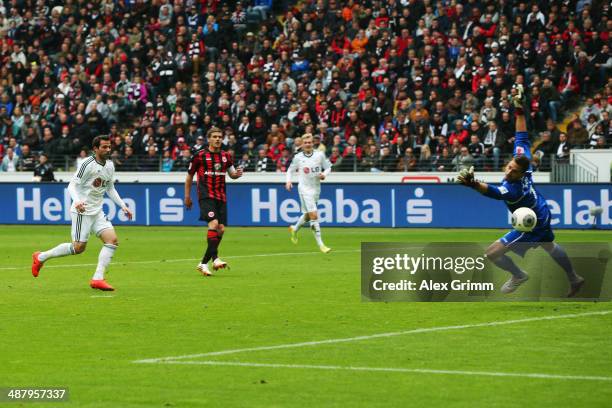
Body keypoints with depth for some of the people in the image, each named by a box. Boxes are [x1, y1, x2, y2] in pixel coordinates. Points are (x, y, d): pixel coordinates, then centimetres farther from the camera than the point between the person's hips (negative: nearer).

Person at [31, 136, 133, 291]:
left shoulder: (110, 166, 8)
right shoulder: (88, 164, -15)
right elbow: (72, 185, -16)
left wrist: (123, 206, 13)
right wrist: (77, 201, -34)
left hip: (97, 211, 7)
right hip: (82, 210, -7)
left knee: (112, 240, -10)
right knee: (78, 247, -7)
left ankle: (98, 279, -10)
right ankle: (41, 257, 12)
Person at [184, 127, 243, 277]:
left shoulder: (225, 156, 12)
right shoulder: (200, 156, -1)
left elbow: (232, 173, 23)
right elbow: (189, 175, 7)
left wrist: (237, 173, -2)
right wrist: (187, 196, 8)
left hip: (221, 197, 5)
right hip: (206, 196, -5)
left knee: (221, 229, -2)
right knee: (213, 223, -25)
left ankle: (204, 263, 7)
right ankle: (215, 258, -28)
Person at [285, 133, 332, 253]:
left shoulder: (320, 155, 0)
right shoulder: (298, 157, -3)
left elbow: (328, 168, 9)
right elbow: (290, 170, 10)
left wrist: (324, 174, -12)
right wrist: (288, 181, -7)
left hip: (316, 188, 4)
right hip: (304, 188, -4)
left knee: (307, 215, 17)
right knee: (314, 215, -14)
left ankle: (295, 229, 47)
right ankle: (320, 244, -13)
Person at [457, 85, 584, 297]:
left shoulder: (515, 189, -42)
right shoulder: (522, 159, -22)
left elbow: (494, 192, -60)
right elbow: (522, 136, -10)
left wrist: (473, 184, -79)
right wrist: (519, 109, -12)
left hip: (532, 227, -9)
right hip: (543, 213, 9)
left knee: (493, 253, -8)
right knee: (550, 247, 34)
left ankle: (518, 276, 19)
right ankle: (574, 280, 55)